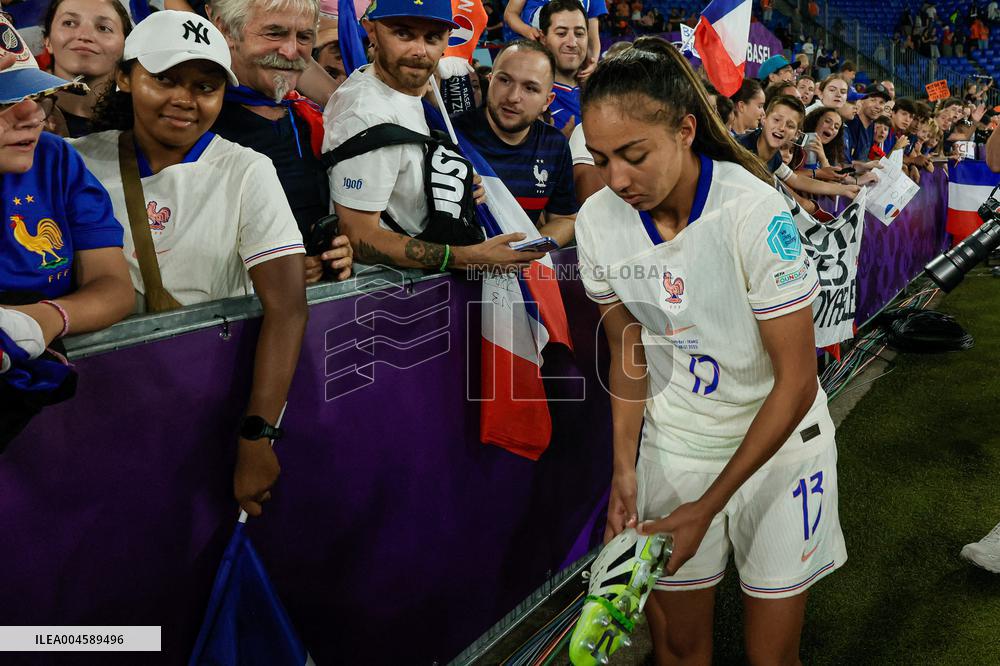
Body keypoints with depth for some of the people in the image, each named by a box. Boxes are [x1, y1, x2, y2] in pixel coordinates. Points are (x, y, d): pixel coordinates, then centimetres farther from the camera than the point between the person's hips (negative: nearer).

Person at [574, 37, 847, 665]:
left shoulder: (753, 209, -24)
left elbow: (797, 382, -20)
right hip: (673, 442, 3)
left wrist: (709, 505, -19)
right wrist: (624, 468, -8)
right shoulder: (598, 219, -11)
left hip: (778, 441, -3)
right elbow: (630, 351, 2)